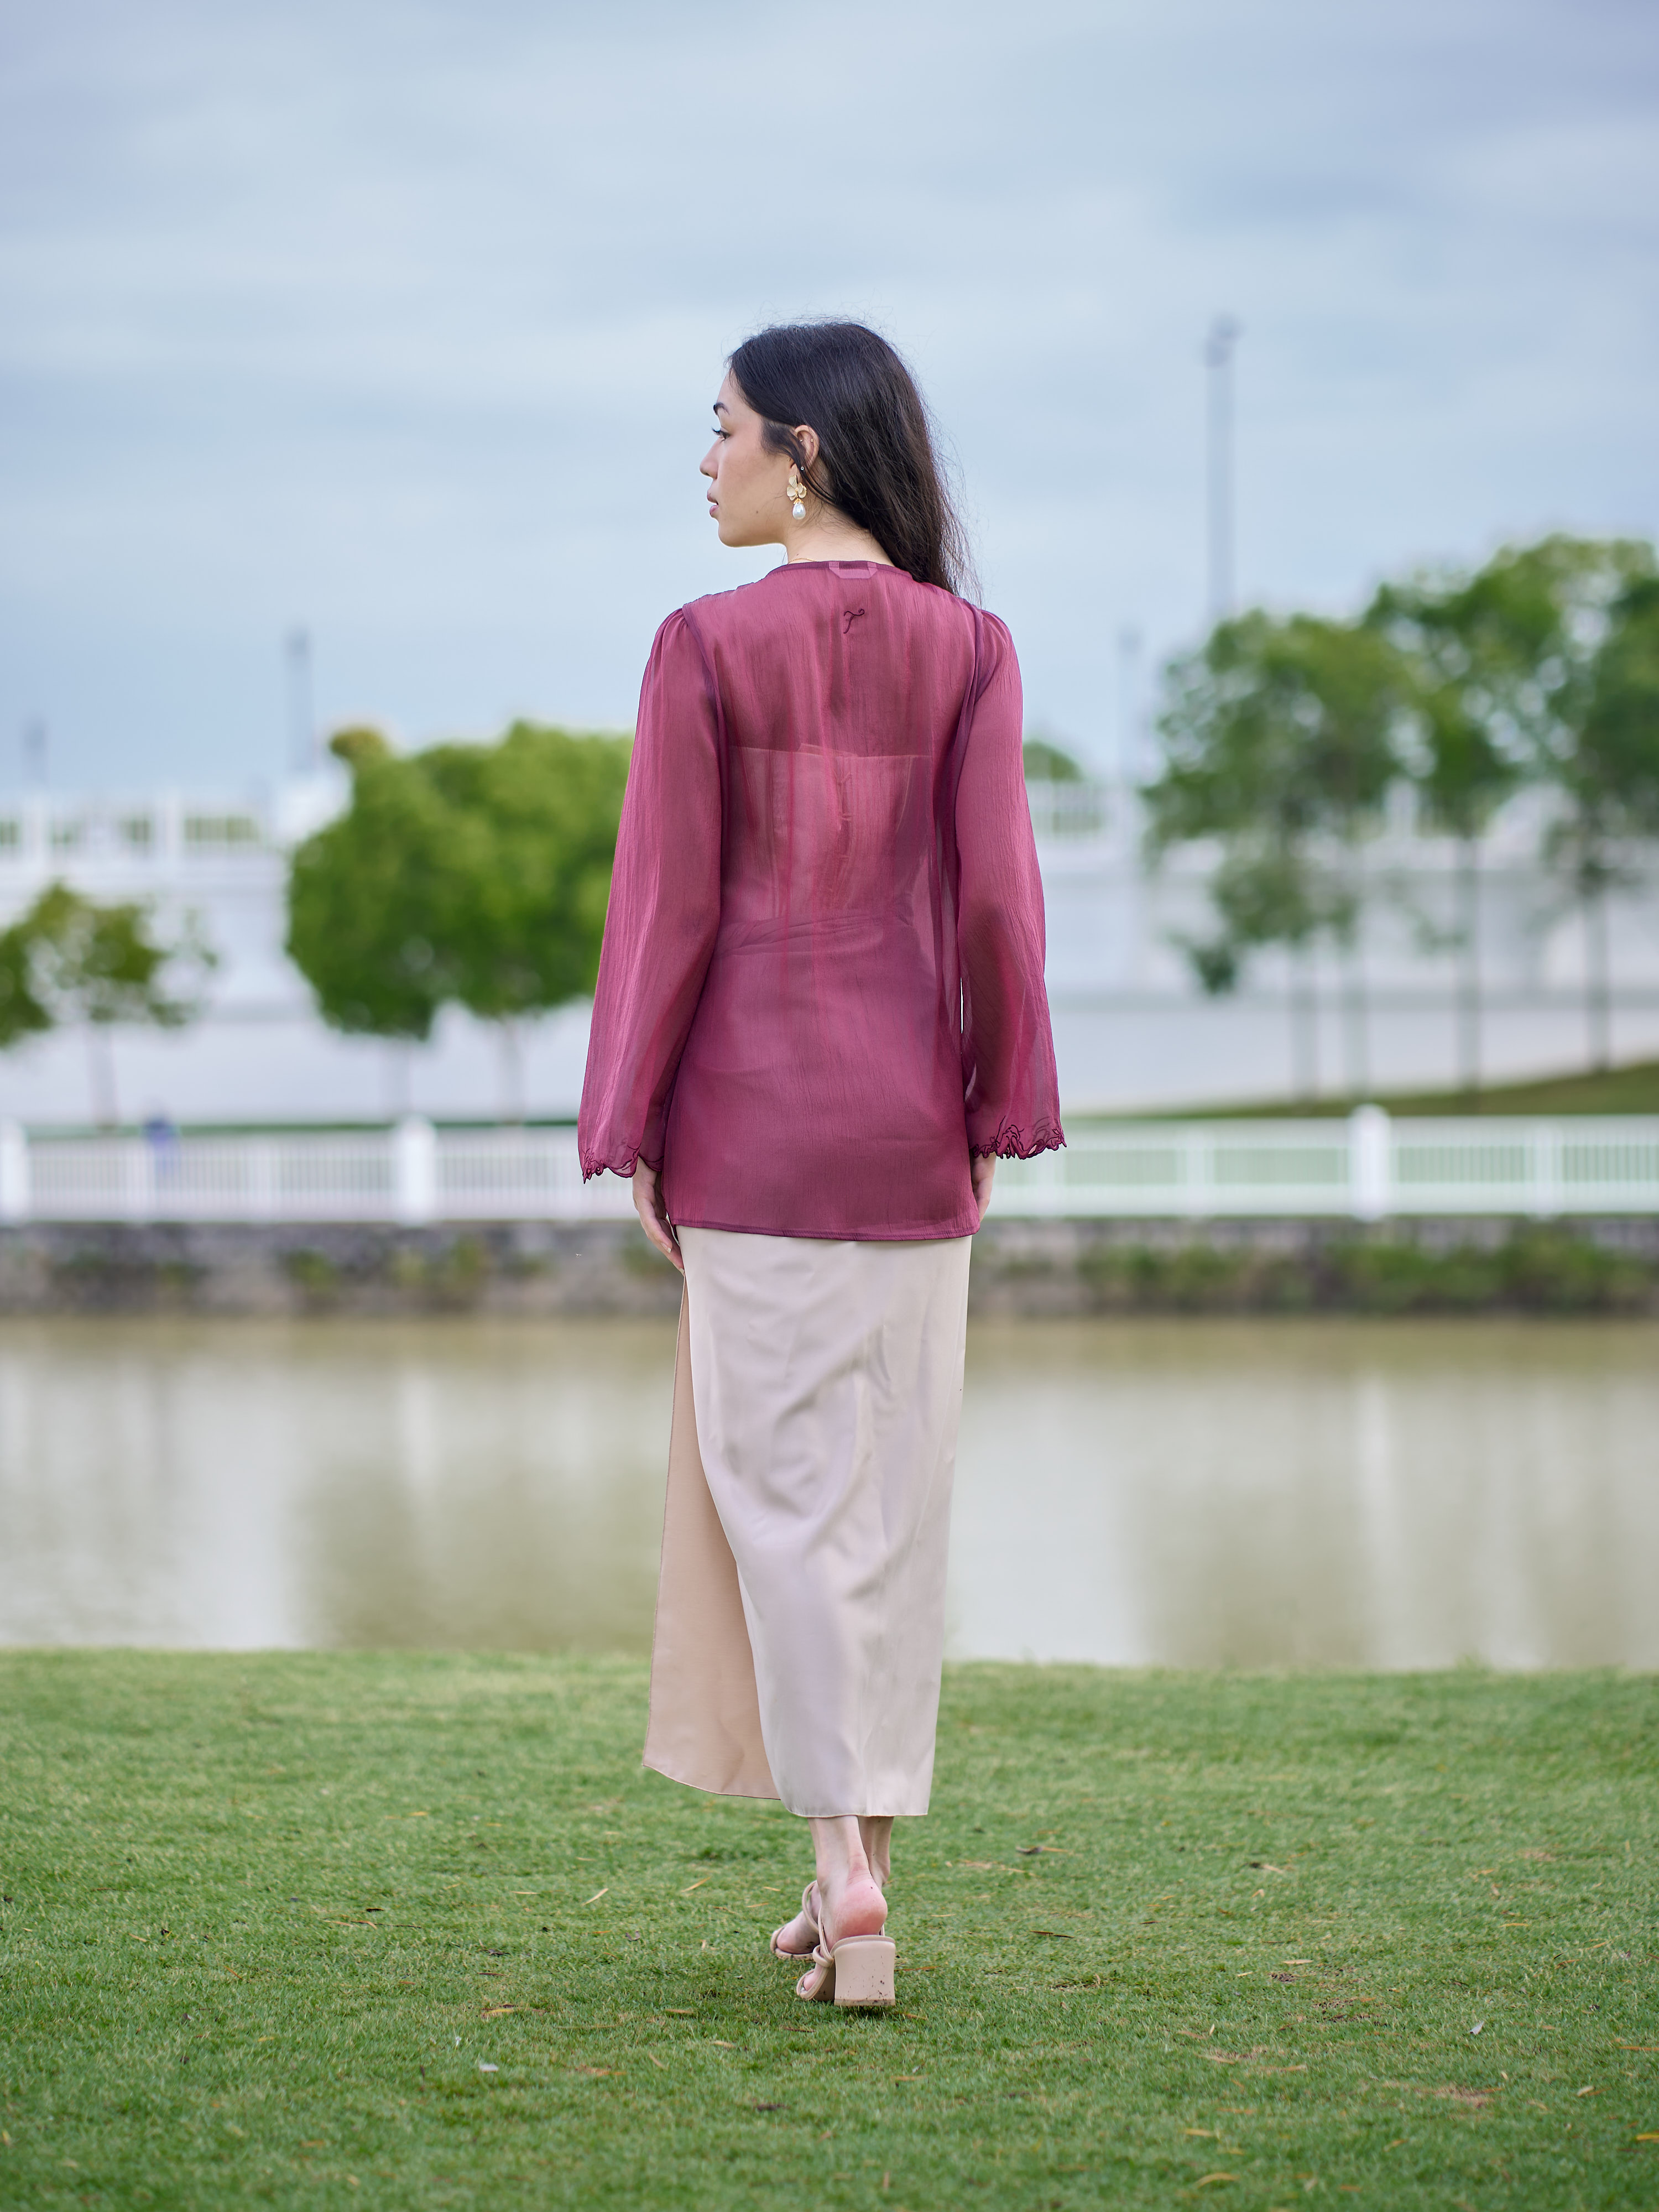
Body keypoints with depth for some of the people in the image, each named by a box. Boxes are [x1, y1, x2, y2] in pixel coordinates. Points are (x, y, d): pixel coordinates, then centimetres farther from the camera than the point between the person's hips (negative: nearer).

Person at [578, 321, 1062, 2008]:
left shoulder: (706, 649, -7)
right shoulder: (967, 649, 0)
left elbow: (669, 905, -8)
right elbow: (995, 893, -4)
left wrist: (630, 1136, -1)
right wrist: (996, 1116, 4)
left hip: (754, 1109, -3)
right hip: (912, 1119, 3)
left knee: (783, 1481, 1)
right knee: (898, 1482, 10)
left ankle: (844, 1863, -12)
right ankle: (862, 1867, 15)